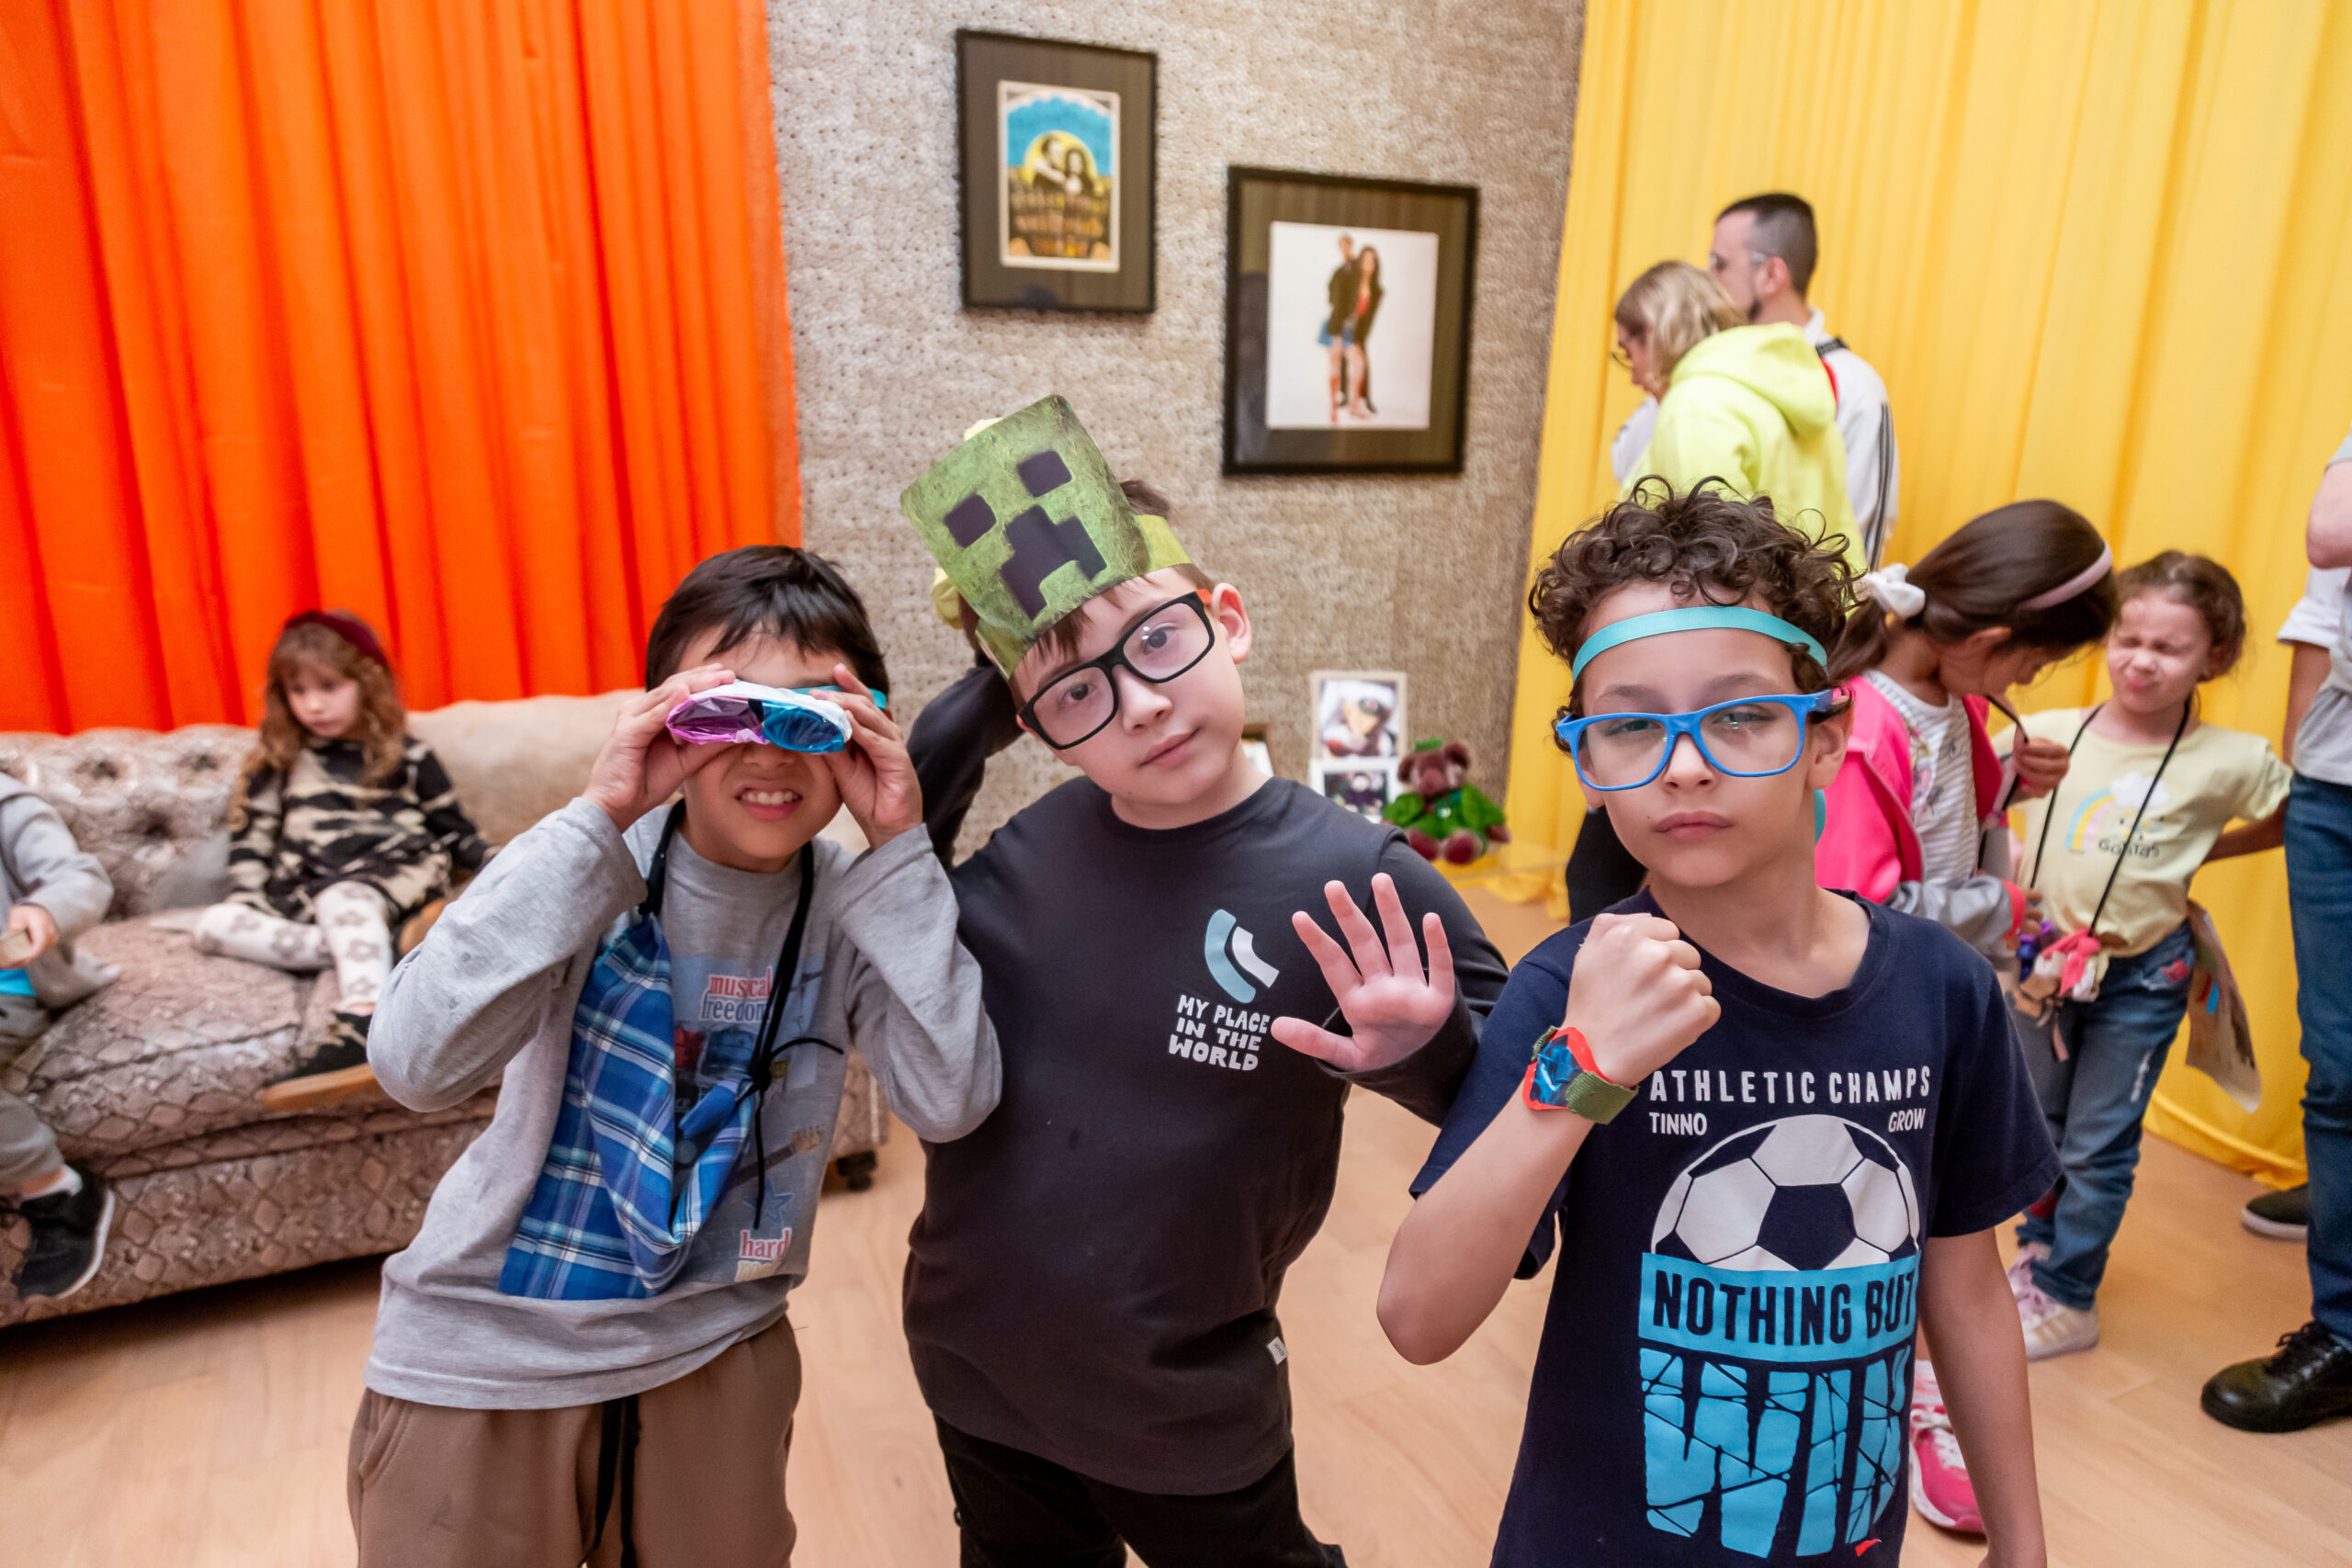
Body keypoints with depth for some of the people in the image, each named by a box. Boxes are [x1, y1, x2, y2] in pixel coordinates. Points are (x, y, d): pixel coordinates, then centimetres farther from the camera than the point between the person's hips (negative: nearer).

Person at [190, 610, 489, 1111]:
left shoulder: (407, 756, 13)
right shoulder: (278, 761, 20)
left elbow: (454, 832, 14)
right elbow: (252, 839, 18)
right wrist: (245, 901, 2)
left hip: (394, 869, -4)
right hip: (305, 892, 5)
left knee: (344, 899, -38)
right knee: (213, 924, -22)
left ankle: (360, 1027, -59)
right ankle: (364, 950, -38)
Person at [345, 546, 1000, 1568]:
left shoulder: (852, 904, -10)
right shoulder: (601, 866, -15)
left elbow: (949, 1103, -23)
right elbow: (417, 1065, -28)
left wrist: (898, 848, -27)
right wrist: (600, 820, -32)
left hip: (715, 1358, 2)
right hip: (485, 1359, -2)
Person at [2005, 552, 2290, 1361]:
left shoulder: (2229, 761, -9)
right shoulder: (2050, 733, -7)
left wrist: (2210, 849, 0)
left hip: (2141, 976, -2)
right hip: (2043, 959, 2)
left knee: (2098, 1146, 7)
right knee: (2039, 1126, 19)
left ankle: (2066, 1300, 23)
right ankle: (2040, 1248, 42)